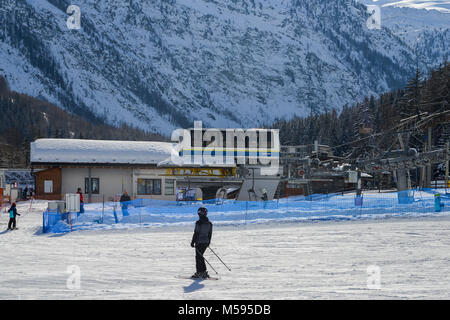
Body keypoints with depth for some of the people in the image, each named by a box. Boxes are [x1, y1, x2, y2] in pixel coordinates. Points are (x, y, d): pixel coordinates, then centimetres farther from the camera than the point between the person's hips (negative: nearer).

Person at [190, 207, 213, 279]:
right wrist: (208, 242, 24)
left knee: (199, 257, 0)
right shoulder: (209, 223, 7)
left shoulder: (199, 222, -15)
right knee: (200, 256, 17)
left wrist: (193, 242, -8)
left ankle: (199, 272, -1)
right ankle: (202, 272, 17)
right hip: (206, 242, 7)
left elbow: (196, 233, -14)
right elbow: (210, 234, 14)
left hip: (199, 242, -7)